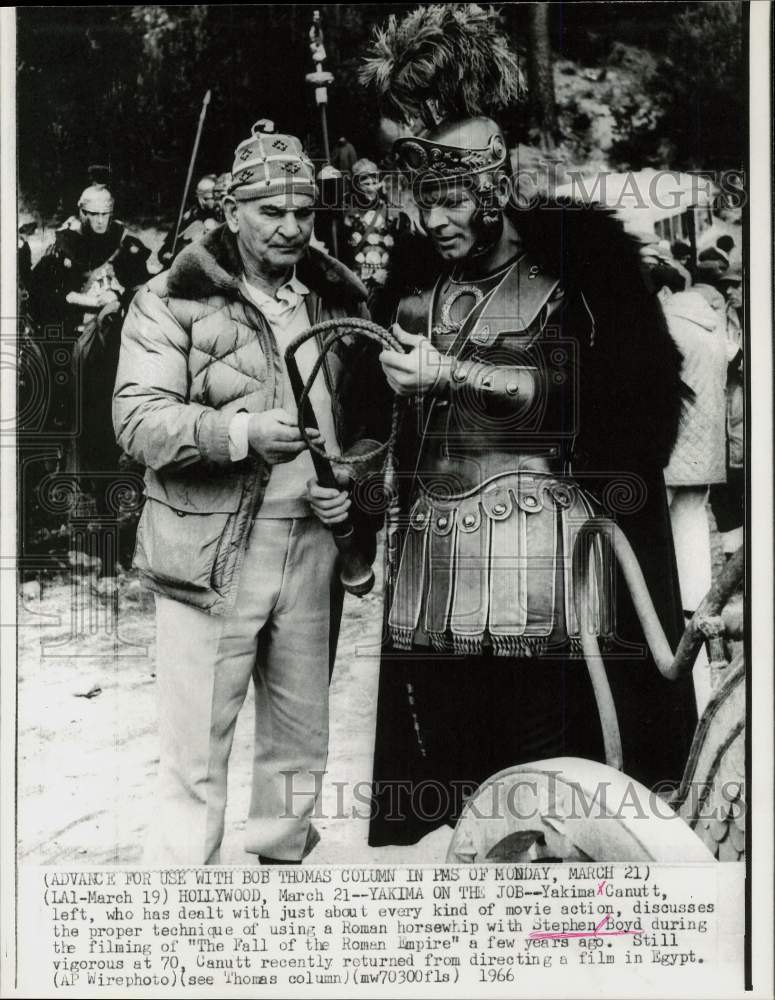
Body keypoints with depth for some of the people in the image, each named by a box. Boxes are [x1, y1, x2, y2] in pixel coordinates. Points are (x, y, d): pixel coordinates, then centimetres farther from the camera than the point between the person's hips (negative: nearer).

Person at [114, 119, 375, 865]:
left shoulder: (338, 300, 12)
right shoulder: (172, 301, -4)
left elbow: (361, 418, 20)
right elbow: (138, 419, -12)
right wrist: (242, 431, -26)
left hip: (313, 551, 5)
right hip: (212, 555, -5)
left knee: (302, 738, 16)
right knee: (197, 751, -1)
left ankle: (283, 855, 35)